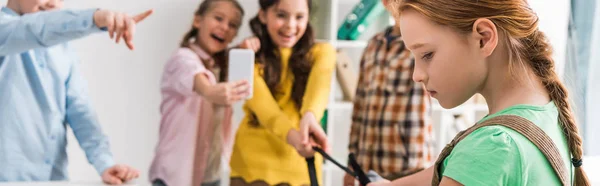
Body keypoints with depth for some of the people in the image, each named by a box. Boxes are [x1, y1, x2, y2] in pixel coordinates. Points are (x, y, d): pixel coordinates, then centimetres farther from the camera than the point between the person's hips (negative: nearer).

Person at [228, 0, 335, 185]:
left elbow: (320, 82, -20)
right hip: (253, 164, -1)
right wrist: (292, 136, -38)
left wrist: (310, 116, -42)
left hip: (299, 165, 1)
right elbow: (262, 103, -18)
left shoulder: (320, 52, 3)